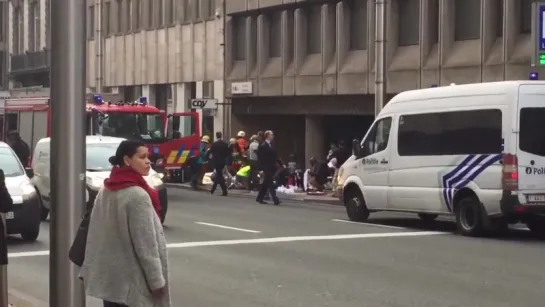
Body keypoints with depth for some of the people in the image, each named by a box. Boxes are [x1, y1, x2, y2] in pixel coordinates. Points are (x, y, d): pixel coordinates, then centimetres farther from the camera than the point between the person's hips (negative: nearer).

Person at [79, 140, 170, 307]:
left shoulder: (105, 191, 9)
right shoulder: (137, 195, -18)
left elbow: (96, 234, 12)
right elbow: (145, 245, -19)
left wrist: (90, 269, 16)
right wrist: (157, 280, -14)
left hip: (108, 275, 9)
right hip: (131, 278, -9)